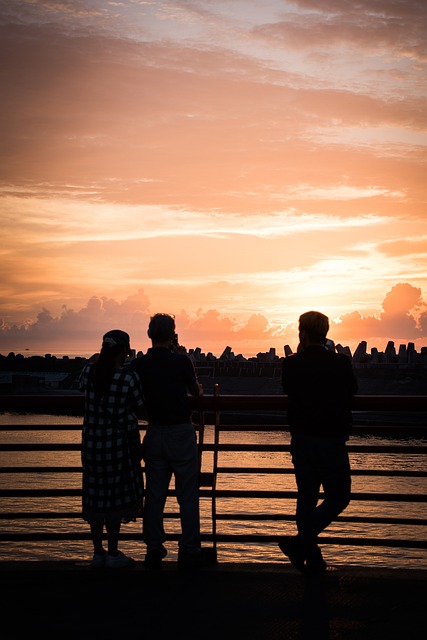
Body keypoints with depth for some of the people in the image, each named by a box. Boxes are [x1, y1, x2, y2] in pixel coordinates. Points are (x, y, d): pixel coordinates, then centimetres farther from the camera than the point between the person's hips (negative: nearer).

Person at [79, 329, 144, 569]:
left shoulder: (89, 371, -5)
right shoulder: (129, 378, -17)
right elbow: (140, 410, -7)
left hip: (92, 441, 4)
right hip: (120, 442, -4)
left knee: (96, 495, 12)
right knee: (116, 495, 6)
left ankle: (98, 553, 20)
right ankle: (113, 554, 13)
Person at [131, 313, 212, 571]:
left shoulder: (138, 365, -5)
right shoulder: (180, 361, -13)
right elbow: (196, 391, 3)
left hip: (154, 433, 3)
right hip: (181, 433, -3)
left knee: (155, 494, 10)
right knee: (188, 495, 5)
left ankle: (154, 550, 14)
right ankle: (189, 550, 9)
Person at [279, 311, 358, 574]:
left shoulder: (292, 364, -4)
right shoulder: (341, 362, -8)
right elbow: (352, 391, 10)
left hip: (301, 441, 3)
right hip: (332, 441, -3)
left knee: (306, 498, 12)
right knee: (338, 498, 9)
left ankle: (312, 558, 15)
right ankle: (300, 542, -6)